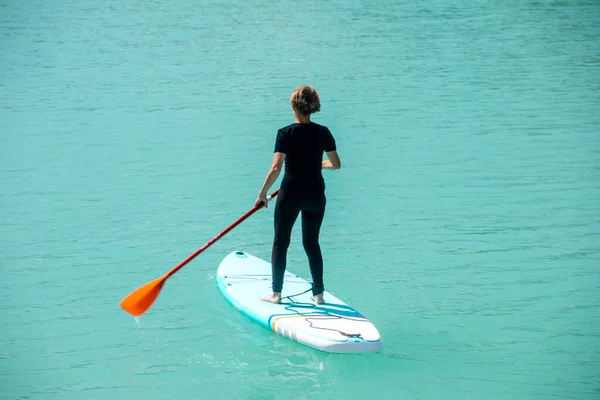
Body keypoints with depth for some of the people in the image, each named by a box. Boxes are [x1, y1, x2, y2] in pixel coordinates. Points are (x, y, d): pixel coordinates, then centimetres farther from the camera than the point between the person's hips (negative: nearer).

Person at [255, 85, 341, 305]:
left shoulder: (285, 133, -12)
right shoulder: (323, 132, -1)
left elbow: (276, 168, -17)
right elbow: (336, 164, 5)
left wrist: (262, 194, -8)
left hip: (290, 193, -3)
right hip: (316, 194, 3)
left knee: (280, 242, 10)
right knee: (312, 243, 15)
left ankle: (276, 293, 12)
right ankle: (318, 293, 16)